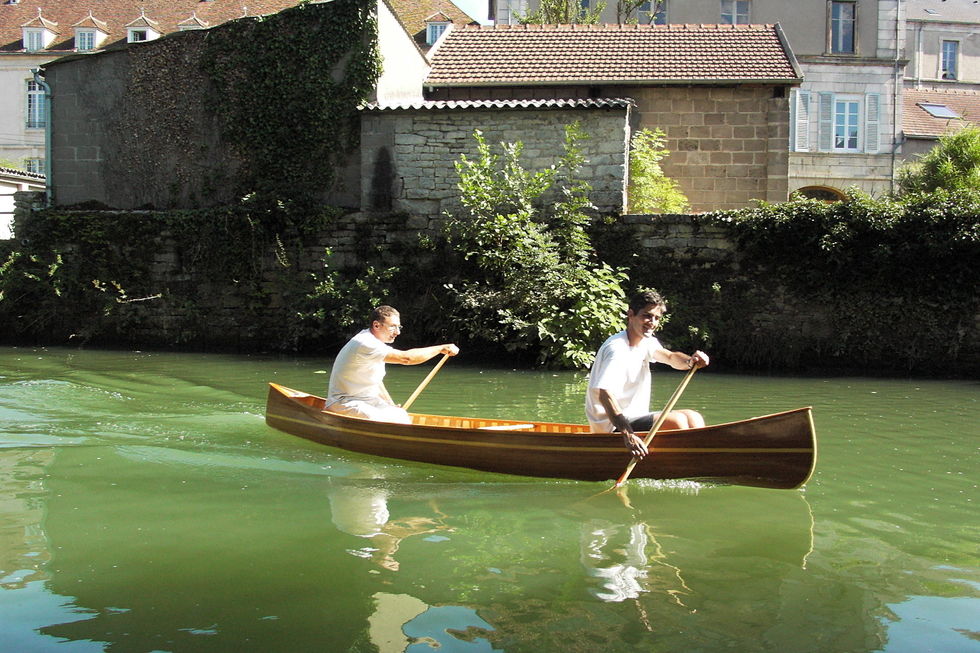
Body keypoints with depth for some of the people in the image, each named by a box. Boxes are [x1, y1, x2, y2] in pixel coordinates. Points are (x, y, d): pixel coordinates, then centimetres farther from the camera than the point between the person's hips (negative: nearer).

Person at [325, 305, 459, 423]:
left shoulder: (372, 340, 11)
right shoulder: (366, 344, -23)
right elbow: (405, 358, -32)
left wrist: (392, 405, 9)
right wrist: (442, 348, -25)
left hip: (366, 400, 10)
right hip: (344, 404, -10)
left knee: (402, 415, -3)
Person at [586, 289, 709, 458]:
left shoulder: (646, 342, 10)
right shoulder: (616, 348, -21)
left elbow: (670, 357, -6)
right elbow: (604, 395, -32)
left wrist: (691, 361, -30)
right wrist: (628, 435, -43)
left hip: (633, 418, 10)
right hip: (611, 426, -10)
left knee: (694, 417, 3)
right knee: (677, 420, -21)